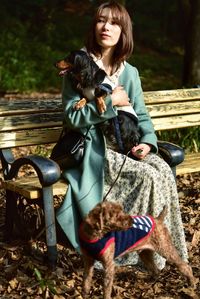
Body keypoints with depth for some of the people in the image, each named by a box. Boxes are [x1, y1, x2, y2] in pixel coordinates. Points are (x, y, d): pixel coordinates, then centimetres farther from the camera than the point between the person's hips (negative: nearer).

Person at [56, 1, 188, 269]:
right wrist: (110, 102, -18)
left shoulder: (130, 73, 10)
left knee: (164, 171, -23)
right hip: (94, 149, -5)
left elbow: (141, 116, 12)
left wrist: (149, 142, -8)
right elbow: (72, 117, -12)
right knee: (149, 177, -26)